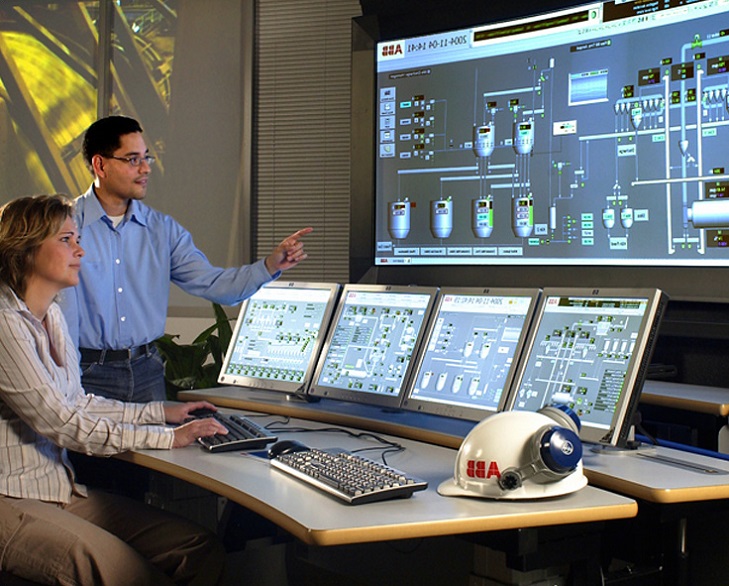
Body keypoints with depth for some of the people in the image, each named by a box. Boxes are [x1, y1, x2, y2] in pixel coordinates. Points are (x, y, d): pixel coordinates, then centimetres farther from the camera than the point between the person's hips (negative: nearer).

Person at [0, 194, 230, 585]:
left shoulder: (50, 315, 13)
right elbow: (59, 422, -20)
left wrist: (160, 412, 15)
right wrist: (166, 437, -16)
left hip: (61, 490, 9)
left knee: (202, 549, -5)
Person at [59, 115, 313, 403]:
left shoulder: (163, 229, 7)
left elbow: (212, 283, 1)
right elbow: (61, 311, -7)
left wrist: (270, 265, -13)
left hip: (146, 370, 4)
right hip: (90, 374, -3)